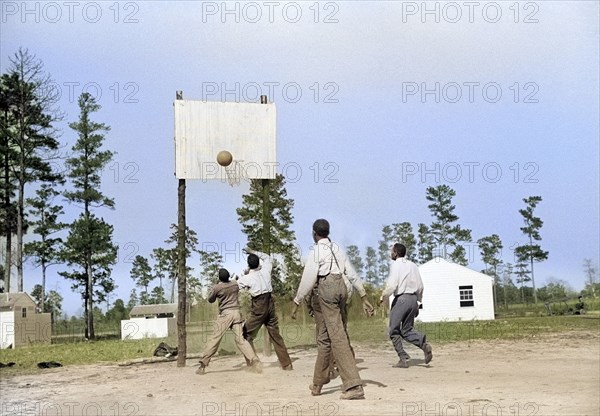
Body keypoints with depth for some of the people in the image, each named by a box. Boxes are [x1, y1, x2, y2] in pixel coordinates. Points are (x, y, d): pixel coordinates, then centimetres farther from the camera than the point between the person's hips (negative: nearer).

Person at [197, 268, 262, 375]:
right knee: (240, 339, 3)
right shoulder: (235, 285, 7)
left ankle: (203, 365, -2)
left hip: (225, 314, -4)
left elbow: (211, 300, 10)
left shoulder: (217, 288, -5)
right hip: (237, 313, 4)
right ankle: (254, 361, -11)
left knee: (215, 339, -2)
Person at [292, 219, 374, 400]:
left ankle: (353, 386, -16)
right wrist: (364, 297, 14)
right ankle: (318, 382, 27)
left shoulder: (316, 251, -2)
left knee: (336, 336, -10)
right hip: (341, 287, 7)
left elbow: (308, 279, -8)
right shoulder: (338, 249, 17)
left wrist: (296, 302, -3)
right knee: (324, 336, 17)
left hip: (325, 288, -7)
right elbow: (352, 273, 13)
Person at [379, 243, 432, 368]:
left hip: (401, 298, -7)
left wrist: (383, 297, -2)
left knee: (394, 331, 4)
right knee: (407, 331, 14)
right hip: (413, 299, 7)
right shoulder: (413, 265, 15)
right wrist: (418, 301, 22)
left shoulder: (395, 265, -5)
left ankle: (404, 359, -3)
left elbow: (392, 285, -15)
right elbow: (420, 286, 15)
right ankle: (424, 343, -11)